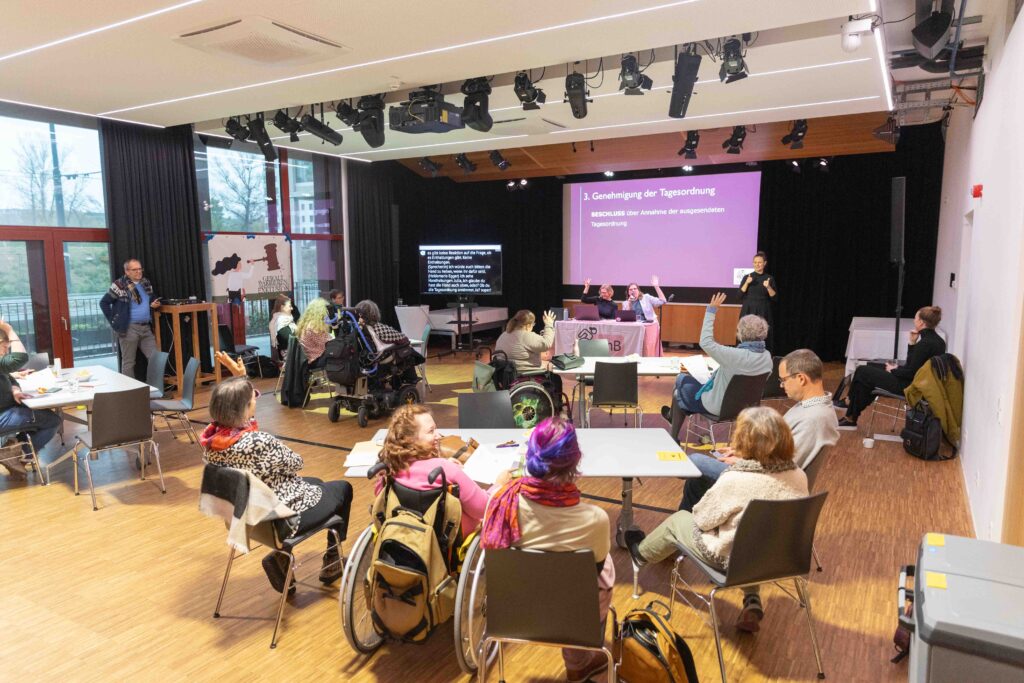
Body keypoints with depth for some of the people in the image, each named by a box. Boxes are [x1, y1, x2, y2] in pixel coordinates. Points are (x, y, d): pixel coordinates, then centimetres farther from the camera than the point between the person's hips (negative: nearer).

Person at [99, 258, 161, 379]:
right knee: (128, 362, 3)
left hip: (146, 327, 6)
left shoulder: (146, 283, 13)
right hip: (129, 328, -6)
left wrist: (154, 304, 3)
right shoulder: (120, 285, -7)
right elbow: (103, 302, -5)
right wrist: (114, 321, -8)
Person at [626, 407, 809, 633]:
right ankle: (752, 603, 25)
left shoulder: (734, 480, -31)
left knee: (678, 520, 19)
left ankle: (642, 554, 49)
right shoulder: (799, 476, -14)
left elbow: (702, 518, -16)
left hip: (732, 559, -5)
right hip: (778, 555, 5)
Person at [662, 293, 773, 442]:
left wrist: (711, 310, -22)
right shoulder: (767, 357, -11)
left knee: (681, 384, 19)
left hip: (719, 407, -7)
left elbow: (706, 342, -27)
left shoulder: (736, 356, -34)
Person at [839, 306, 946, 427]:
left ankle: (851, 417, 12)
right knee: (870, 367, 19)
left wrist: (893, 370, -5)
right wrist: (912, 343, 2)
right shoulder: (938, 341, 7)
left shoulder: (925, 343, -23)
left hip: (908, 386, -10)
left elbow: (911, 372, -22)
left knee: (862, 372, -3)